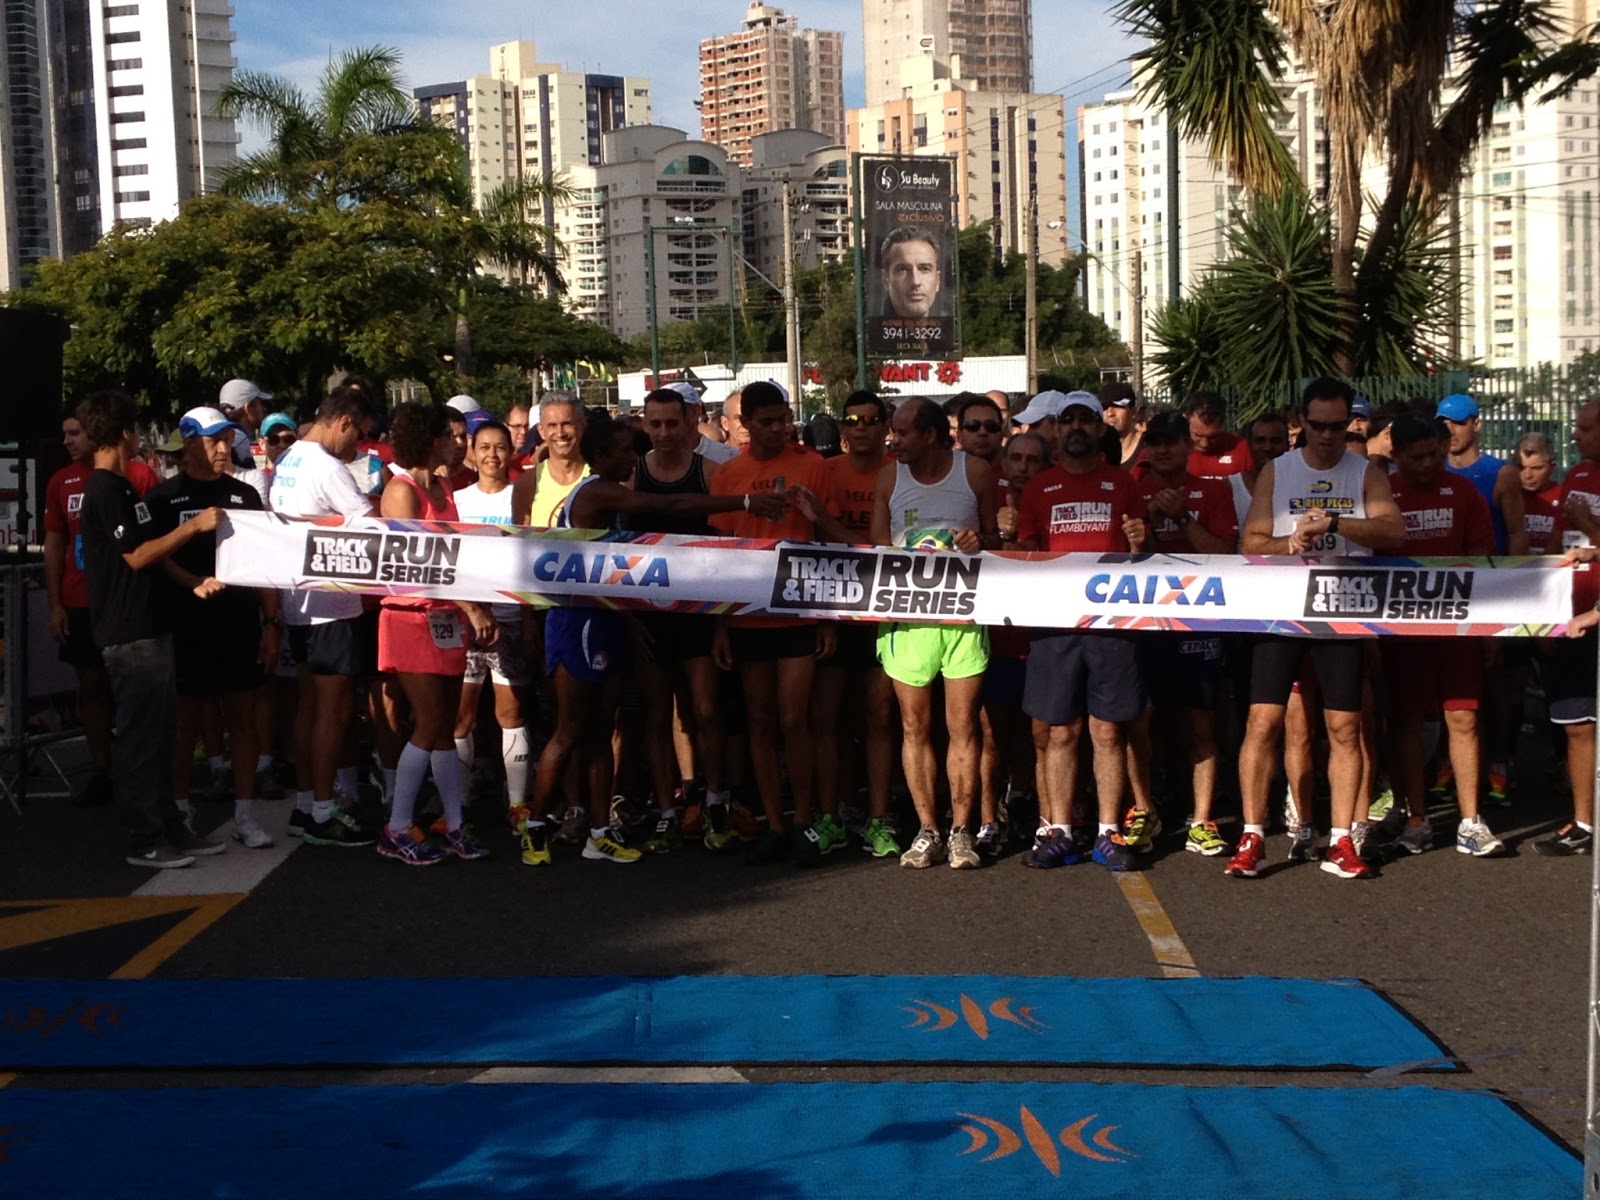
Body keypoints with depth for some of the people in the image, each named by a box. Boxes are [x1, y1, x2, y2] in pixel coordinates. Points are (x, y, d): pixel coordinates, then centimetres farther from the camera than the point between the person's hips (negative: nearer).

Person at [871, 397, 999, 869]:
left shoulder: (975, 472, 3)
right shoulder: (889, 477, 7)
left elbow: (995, 537, 12)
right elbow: (878, 547, 9)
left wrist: (980, 542, -10)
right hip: (907, 613, 1)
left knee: (963, 725, -1)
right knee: (915, 725, 3)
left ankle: (961, 830, 8)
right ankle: (927, 830, 11)